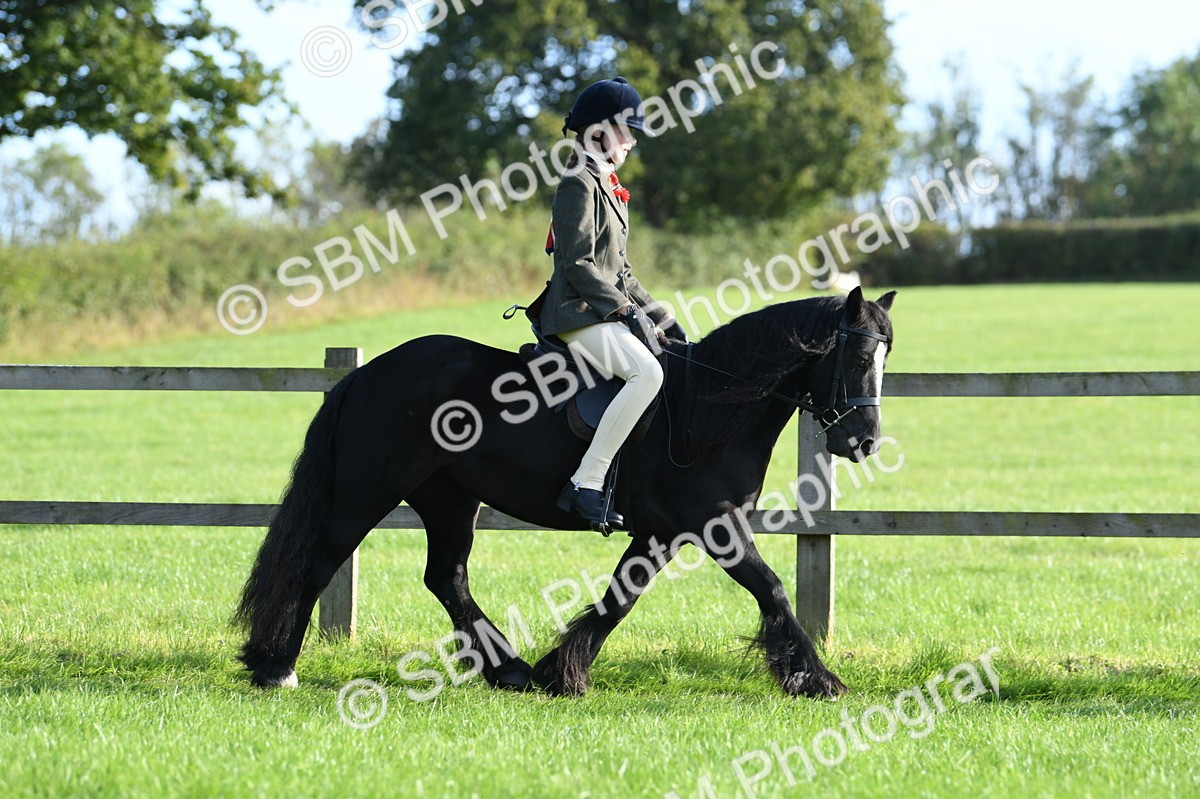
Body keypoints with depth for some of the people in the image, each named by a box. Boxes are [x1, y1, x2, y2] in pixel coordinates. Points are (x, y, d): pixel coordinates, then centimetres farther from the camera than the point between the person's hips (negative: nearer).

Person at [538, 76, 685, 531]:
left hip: (608, 313, 11)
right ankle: (585, 485, -33)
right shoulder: (578, 185, -9)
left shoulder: (607, 186, 22)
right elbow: (579, 265, -18)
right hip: (579, 315, -11)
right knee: (648, 373, -31)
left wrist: (660, 318, 16)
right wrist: (625, 309, -21)